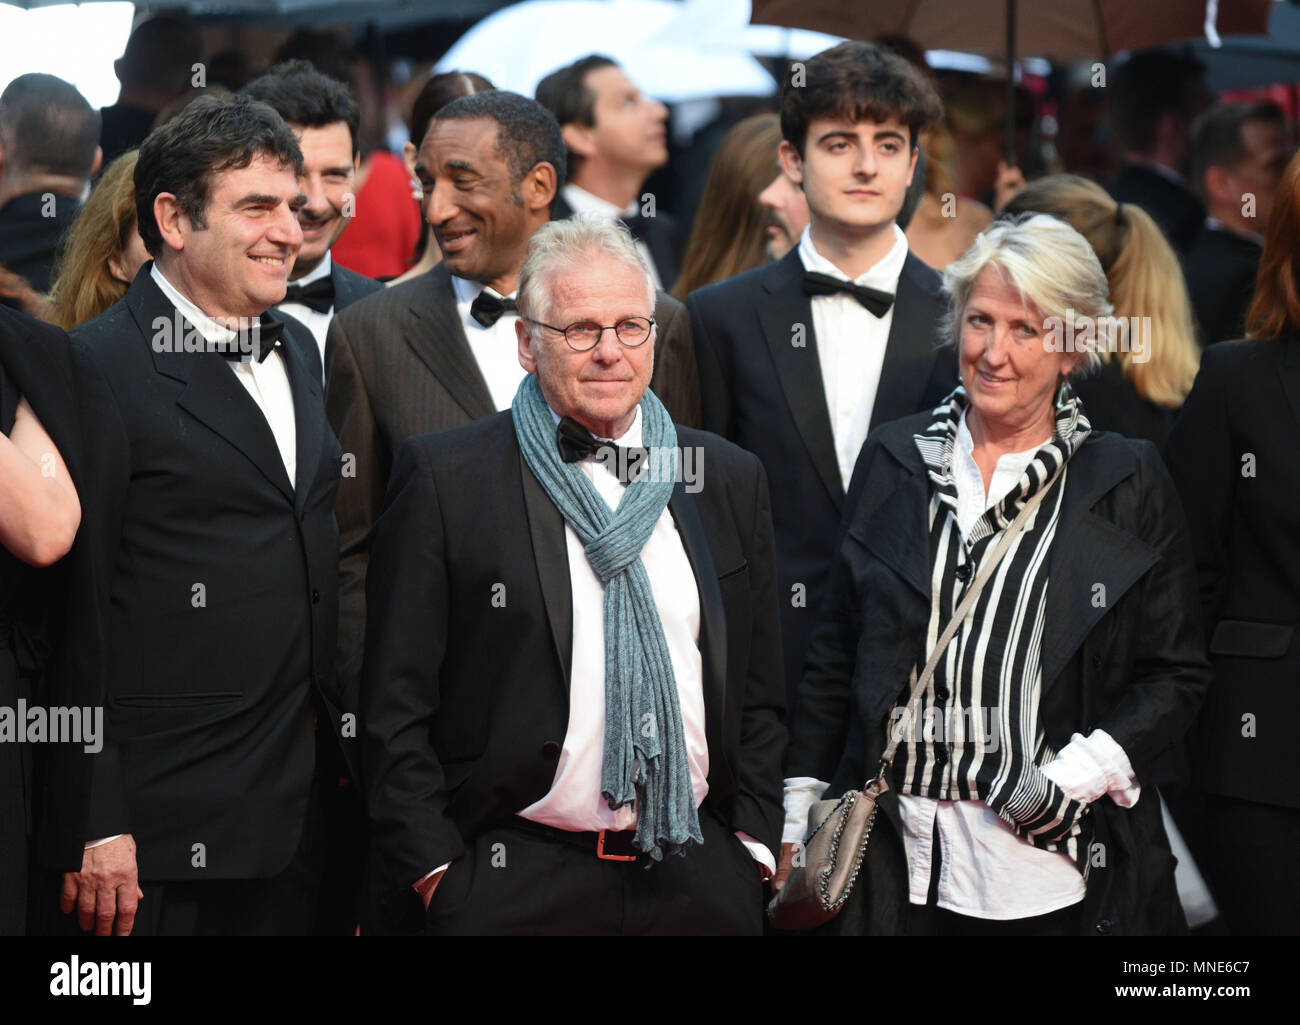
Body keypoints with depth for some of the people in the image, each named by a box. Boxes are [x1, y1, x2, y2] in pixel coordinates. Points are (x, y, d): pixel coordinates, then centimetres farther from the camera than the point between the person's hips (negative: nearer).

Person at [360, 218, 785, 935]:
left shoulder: (730, 479, 12)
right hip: (515, 887, -3)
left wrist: (753, 844, 7)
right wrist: (434, 871, -8)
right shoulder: (443, 477, -1)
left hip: (700, 881, 3)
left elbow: (759, 695, 16)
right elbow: (394, 708, -3)